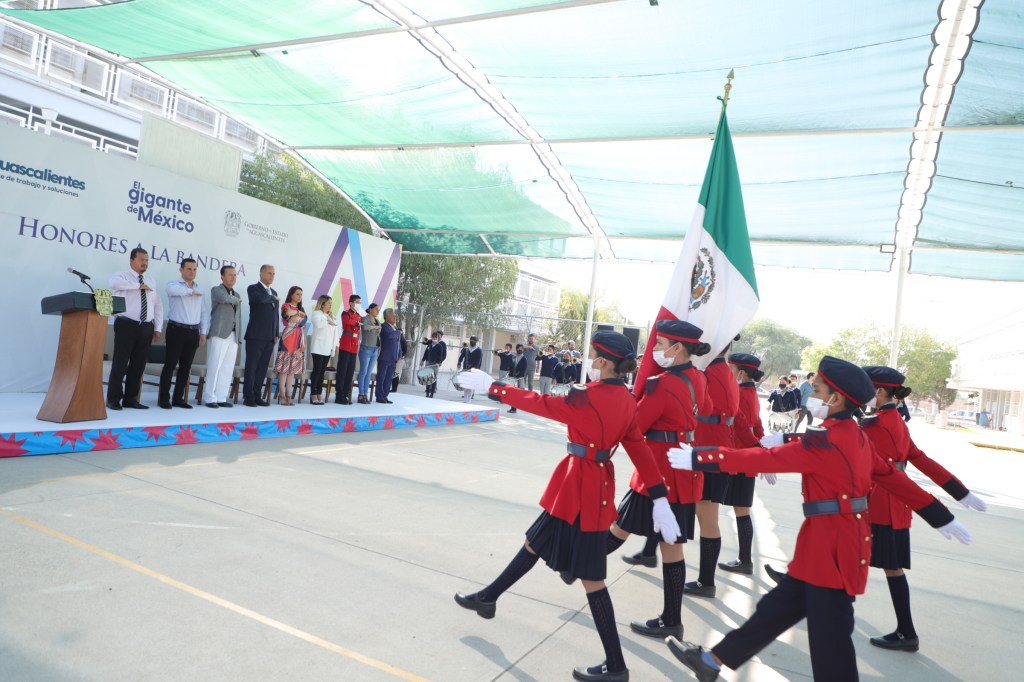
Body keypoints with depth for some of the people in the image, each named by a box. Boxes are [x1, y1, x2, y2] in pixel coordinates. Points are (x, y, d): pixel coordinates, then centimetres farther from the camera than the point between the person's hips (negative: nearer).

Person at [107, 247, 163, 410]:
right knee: (120, 364, -2)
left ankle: (130, 399, 17)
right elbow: (113, 283, -26)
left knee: (138, 365, 8)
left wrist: (157, 328, 8)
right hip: (126, 325, -5)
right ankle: (113, 400, 7)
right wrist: (138, 285, -20)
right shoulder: (122, 276, 0)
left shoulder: (151, 281, 16)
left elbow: (158, 305, 16)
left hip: (146, 328, 5)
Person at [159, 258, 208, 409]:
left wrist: (203, 332, 6)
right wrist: (191, 291, -13)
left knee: (186, 366, 7)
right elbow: (172, 289, -28)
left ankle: (178, 398, 15)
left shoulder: (199, 291, 16)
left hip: (193, 332, 5)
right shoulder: (173, 285, 0)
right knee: (170, 365, -3)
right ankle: (164, 398, 3)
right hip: (176, 330, -5)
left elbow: (203, 313, 15)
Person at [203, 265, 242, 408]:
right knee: (214, 367, -7)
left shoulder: (237, 295, 22)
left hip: (233, 336, 6)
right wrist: (237, 300, -1)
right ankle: (210, 399, -3)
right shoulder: (216, 290, 3)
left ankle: (222, 398, 7)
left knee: (228, 369, 3)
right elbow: (225, 298, -22)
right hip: (219, 334, -6)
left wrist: (238, 337, 15)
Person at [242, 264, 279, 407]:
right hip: (255, 336, -6)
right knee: (251, 367, -2)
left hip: (269, 337, 6)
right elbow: (260, 299, -25)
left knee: (262, 368, 7)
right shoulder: (253, 288, -2)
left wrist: (276, 334, 13)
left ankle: (257, 396, 12)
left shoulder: (273, 292, 19)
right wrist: (273, 298, -6)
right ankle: (248, 397, 2)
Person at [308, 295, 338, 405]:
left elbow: (335, 331, 17)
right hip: (318, 347, -6)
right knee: (317, 370, -8)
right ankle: (313, 395, -6)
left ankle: (319, 394, 5)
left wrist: (336, 344, 8)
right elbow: (318, 324, -21)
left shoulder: (331, 316, 20)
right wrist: (328, 322, -4)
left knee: (322, 371, 4)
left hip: (328, 348, 6)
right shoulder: (316, 313, 0)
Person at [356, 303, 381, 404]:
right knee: (363, 372, -4)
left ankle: (366, 395, 10)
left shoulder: (378, 321, 15)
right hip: (366, 349, -6)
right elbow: (365, 327, -28)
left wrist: (379, 349, 13)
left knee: (369, 373, 7)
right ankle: (361, 395, 0)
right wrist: (375, 327, -15)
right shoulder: (365, 319, -5)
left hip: (375, 350, 6)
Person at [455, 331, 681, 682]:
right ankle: (488, 598, 40)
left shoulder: (588, 397, -22)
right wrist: (660, 499, 2)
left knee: (590, 576, 2)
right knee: (536, 543, 22)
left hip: (583, 486, -9)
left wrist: (492, 388, -2)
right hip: (592, 484, 9)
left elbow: (540, 403, -13)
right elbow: (640, 451, 2)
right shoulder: (625, 400, 3)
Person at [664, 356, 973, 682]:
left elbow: (766, 458, -22)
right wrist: (942, 518, 24)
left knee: (830, 636, 3)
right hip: (838, 538, 10)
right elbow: (892, 477, 14)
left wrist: (698, 458, -19)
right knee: (779, 606, 14)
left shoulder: (825, 441, -20)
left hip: (833, 544, -10)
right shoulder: (855, 437, 9)